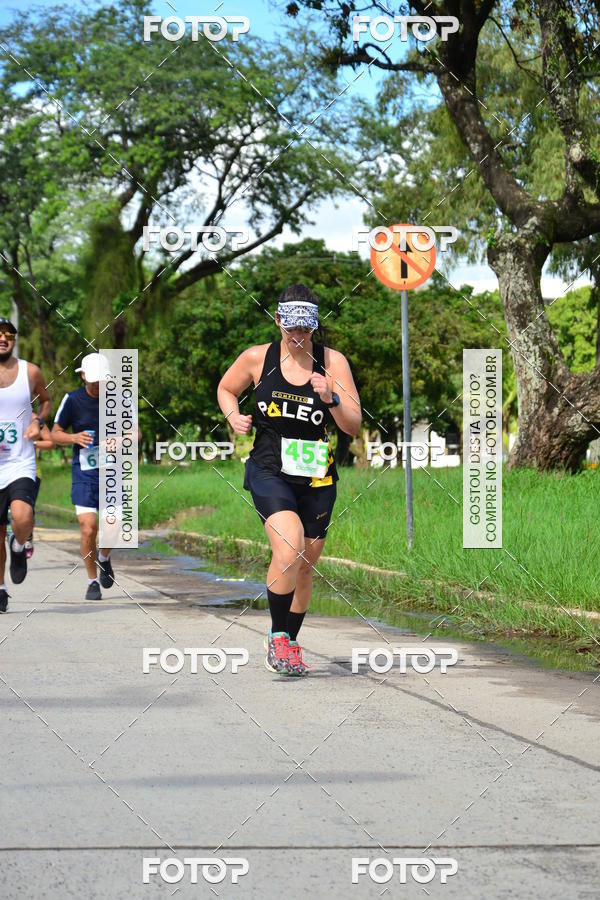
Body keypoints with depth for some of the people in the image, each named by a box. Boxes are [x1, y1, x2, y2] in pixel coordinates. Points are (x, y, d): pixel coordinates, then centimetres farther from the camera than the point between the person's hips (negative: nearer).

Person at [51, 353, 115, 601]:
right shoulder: (72, 400, -4)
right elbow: (55, 434, 4)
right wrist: (74, 438, -17)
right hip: (84, 473, -1)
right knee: (88, 529, -11)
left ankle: (104, 558, 32)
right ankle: (92, 582, 7)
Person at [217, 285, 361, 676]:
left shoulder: (333, 362, -2)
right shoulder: (257, 358, -2)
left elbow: (354, 426, -3)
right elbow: (226, 389, 19)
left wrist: (330, 400, -21)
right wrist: (234, 417, -1)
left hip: (317, 477, 3)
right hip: (269, 470, -2)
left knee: (305, 566, 11)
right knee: (289, 551, -25)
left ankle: (290, 644, 31)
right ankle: (277, 638, -9)